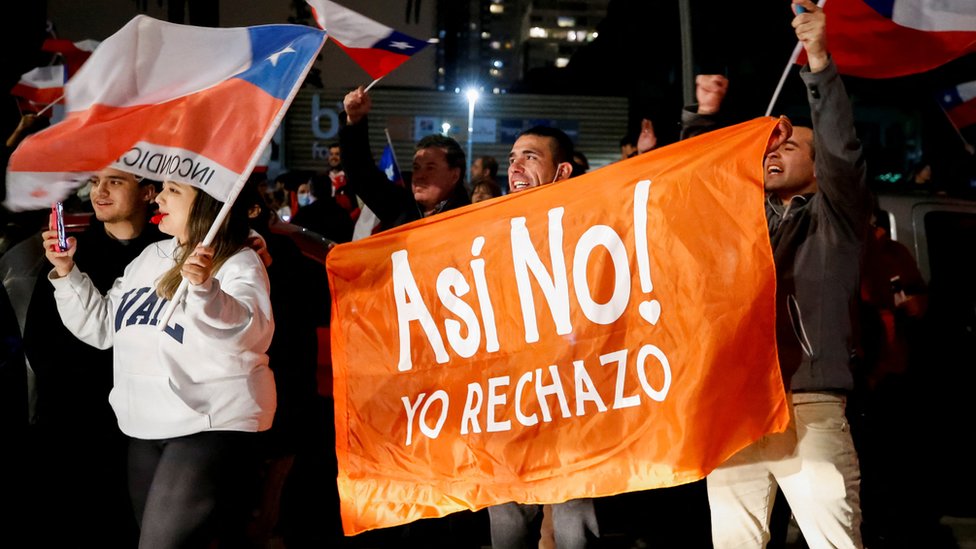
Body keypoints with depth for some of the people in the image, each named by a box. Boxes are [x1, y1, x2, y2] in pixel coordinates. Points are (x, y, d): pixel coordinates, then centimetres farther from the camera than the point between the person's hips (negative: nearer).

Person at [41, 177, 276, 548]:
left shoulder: (239, 263, -11)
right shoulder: (150, 256, 12)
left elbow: (250, 332, -29)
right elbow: (101, 327, 16)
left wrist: (205, 289, -45)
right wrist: (66, 273, 6)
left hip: (212, 424, -8)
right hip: (145, 426, 8)